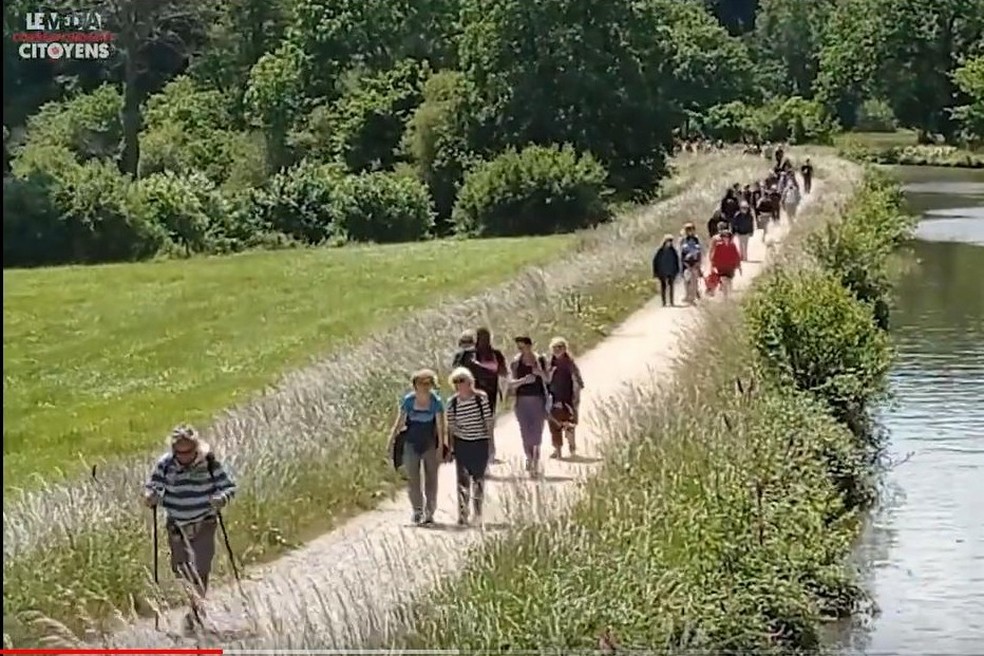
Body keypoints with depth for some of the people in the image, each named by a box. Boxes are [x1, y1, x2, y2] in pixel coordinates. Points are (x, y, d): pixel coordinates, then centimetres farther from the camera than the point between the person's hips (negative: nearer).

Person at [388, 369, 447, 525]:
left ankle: (429, 512, 12)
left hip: (430, 444, -1)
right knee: (412, 478, -2)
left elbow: (440, 425, -8)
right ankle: (417, 510, 6)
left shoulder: (436, 401, -8)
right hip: (412, 443, 1)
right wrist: (392, 438, 0)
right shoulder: (408, 400, -5)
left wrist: (441, 446, -13)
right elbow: (400, 421, 3)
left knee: (431, 478, 4)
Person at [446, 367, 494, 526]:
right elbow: (451, 426, 3)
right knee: (463, 480, -5)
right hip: (461, 444, 0)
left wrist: (490, 443, -3)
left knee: (478, 479, 9)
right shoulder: (452, 402, -4)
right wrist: (451, 447, 3)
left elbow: (489, 421, -3)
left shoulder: (481, 397, -8)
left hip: (480, 443, 0)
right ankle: (463, 516, -3)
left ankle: (478, 513, 24)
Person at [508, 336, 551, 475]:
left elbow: (548, 380, 3)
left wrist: (541, 373, -18)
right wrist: (523, 380, -22)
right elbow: (511, 382, -5)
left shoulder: (540, 360, 0)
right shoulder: (516, 362, 0)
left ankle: (535, 461, 4)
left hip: (538, 399, -1)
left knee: (537, 432, -3)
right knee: (525, 431, 2)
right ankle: (529, 458, 22)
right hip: (522, 400, 1)